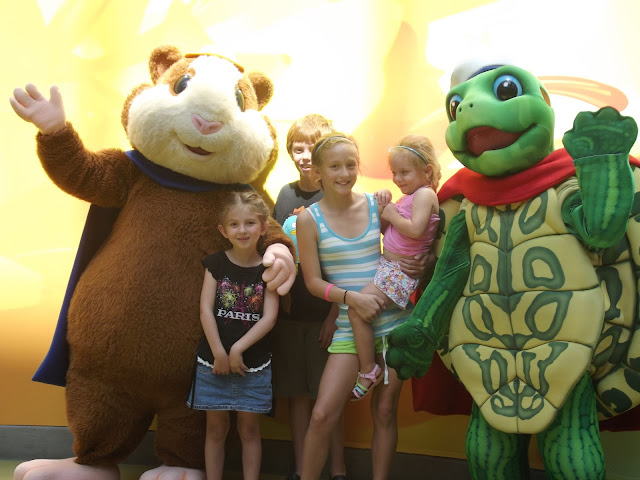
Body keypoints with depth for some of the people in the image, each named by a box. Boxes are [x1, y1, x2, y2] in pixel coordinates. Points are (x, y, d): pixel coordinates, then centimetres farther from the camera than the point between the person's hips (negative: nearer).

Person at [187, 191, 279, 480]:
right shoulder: (216, 264, -2)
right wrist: (219, 353, -14)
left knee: (249, 429, 10)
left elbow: (269, 317, -10)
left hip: (253, 362, 0)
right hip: (213, 360, 1)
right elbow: (206, 310, -7)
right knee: (216, 427, 11)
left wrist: (238, 349, -17)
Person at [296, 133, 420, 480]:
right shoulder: (309, 219, -4)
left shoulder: (377, 205, 2)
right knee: (322, 415, -7)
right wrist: (350, 297, -19)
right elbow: (313, 281, -4)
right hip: (350, 328, -2)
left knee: (385, 411, 10)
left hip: (393, 321, 2)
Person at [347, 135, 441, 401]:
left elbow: (415, 230, -29)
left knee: (357, 308, -17)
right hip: (388, 265, 11)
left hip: (402, 270, -11)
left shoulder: (424, 194, -13)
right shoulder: (408, 197, 16)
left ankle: (368, 371, -7)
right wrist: (384, 206, 3)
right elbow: (386, 230, 19)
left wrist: (392, 215, -14)